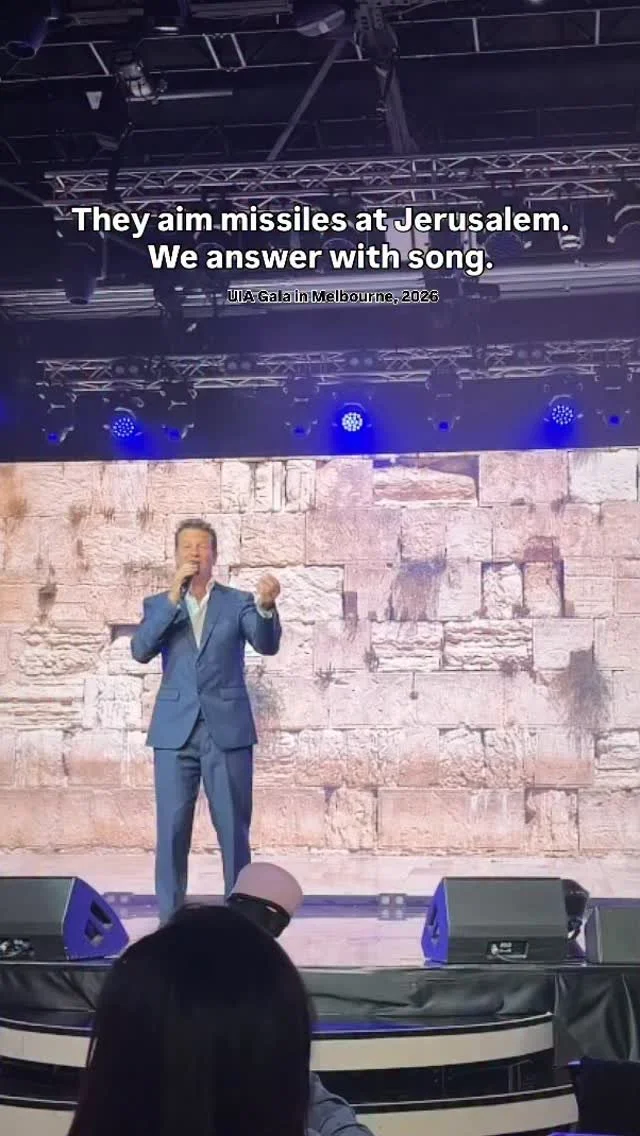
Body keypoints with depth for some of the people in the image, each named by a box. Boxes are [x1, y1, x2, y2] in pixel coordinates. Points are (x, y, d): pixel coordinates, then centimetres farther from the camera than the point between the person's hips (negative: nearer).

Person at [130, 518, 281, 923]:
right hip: (175, 730, 1)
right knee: (172, 830, 3)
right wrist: (174, 597, -14)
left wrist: (267, 606, -31)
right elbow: (140, 651, -7)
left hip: (227, 729, -1)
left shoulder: (238, 602, 7)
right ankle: (170, 918, 11)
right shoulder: (158, 605, 10)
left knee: (234, 829, 2)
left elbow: (267, 645, -9)